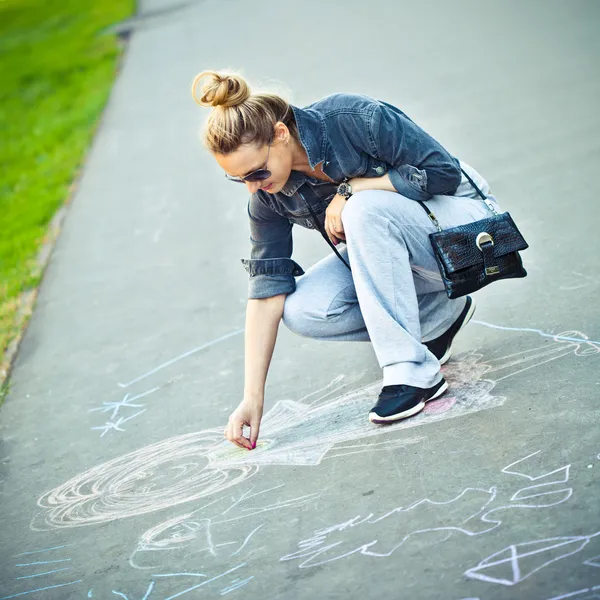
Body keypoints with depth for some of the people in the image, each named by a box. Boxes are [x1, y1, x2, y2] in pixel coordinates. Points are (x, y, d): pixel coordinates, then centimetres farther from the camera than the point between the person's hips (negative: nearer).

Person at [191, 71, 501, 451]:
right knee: (302, 310, -19)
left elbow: (444, 172, -22)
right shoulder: (269, 198, -11)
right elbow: (267, 290, -11)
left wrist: (351, 189, -27)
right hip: (384, 252, 6)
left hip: (461, 224, -6)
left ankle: (412, 373, -30)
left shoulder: (355, 118, -27)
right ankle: (442, 315, 1)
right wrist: (253, 398, -15)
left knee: (366, 209, -36)